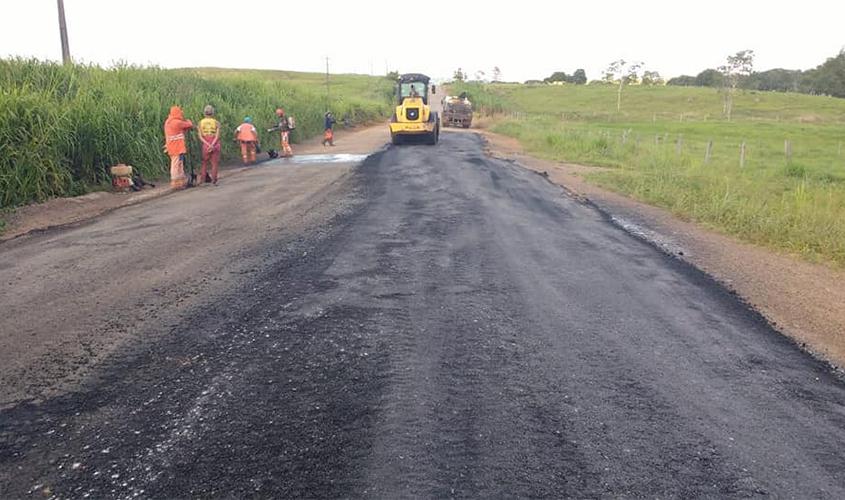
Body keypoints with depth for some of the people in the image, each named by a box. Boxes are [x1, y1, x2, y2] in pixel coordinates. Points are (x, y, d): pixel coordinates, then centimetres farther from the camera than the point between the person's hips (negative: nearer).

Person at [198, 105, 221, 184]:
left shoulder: (201, 122, 4)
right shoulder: (216, 122, -2)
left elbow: (200, 137, -4)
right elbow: (217, 136, -11)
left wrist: (208, 145, -9)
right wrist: (212, 145, -15)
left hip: (205, 145, 2)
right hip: (215, 145, -2)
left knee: (205, 163, 15)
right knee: (215, 163, 4)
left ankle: (203, 178, 12)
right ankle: (214, 180, -1)